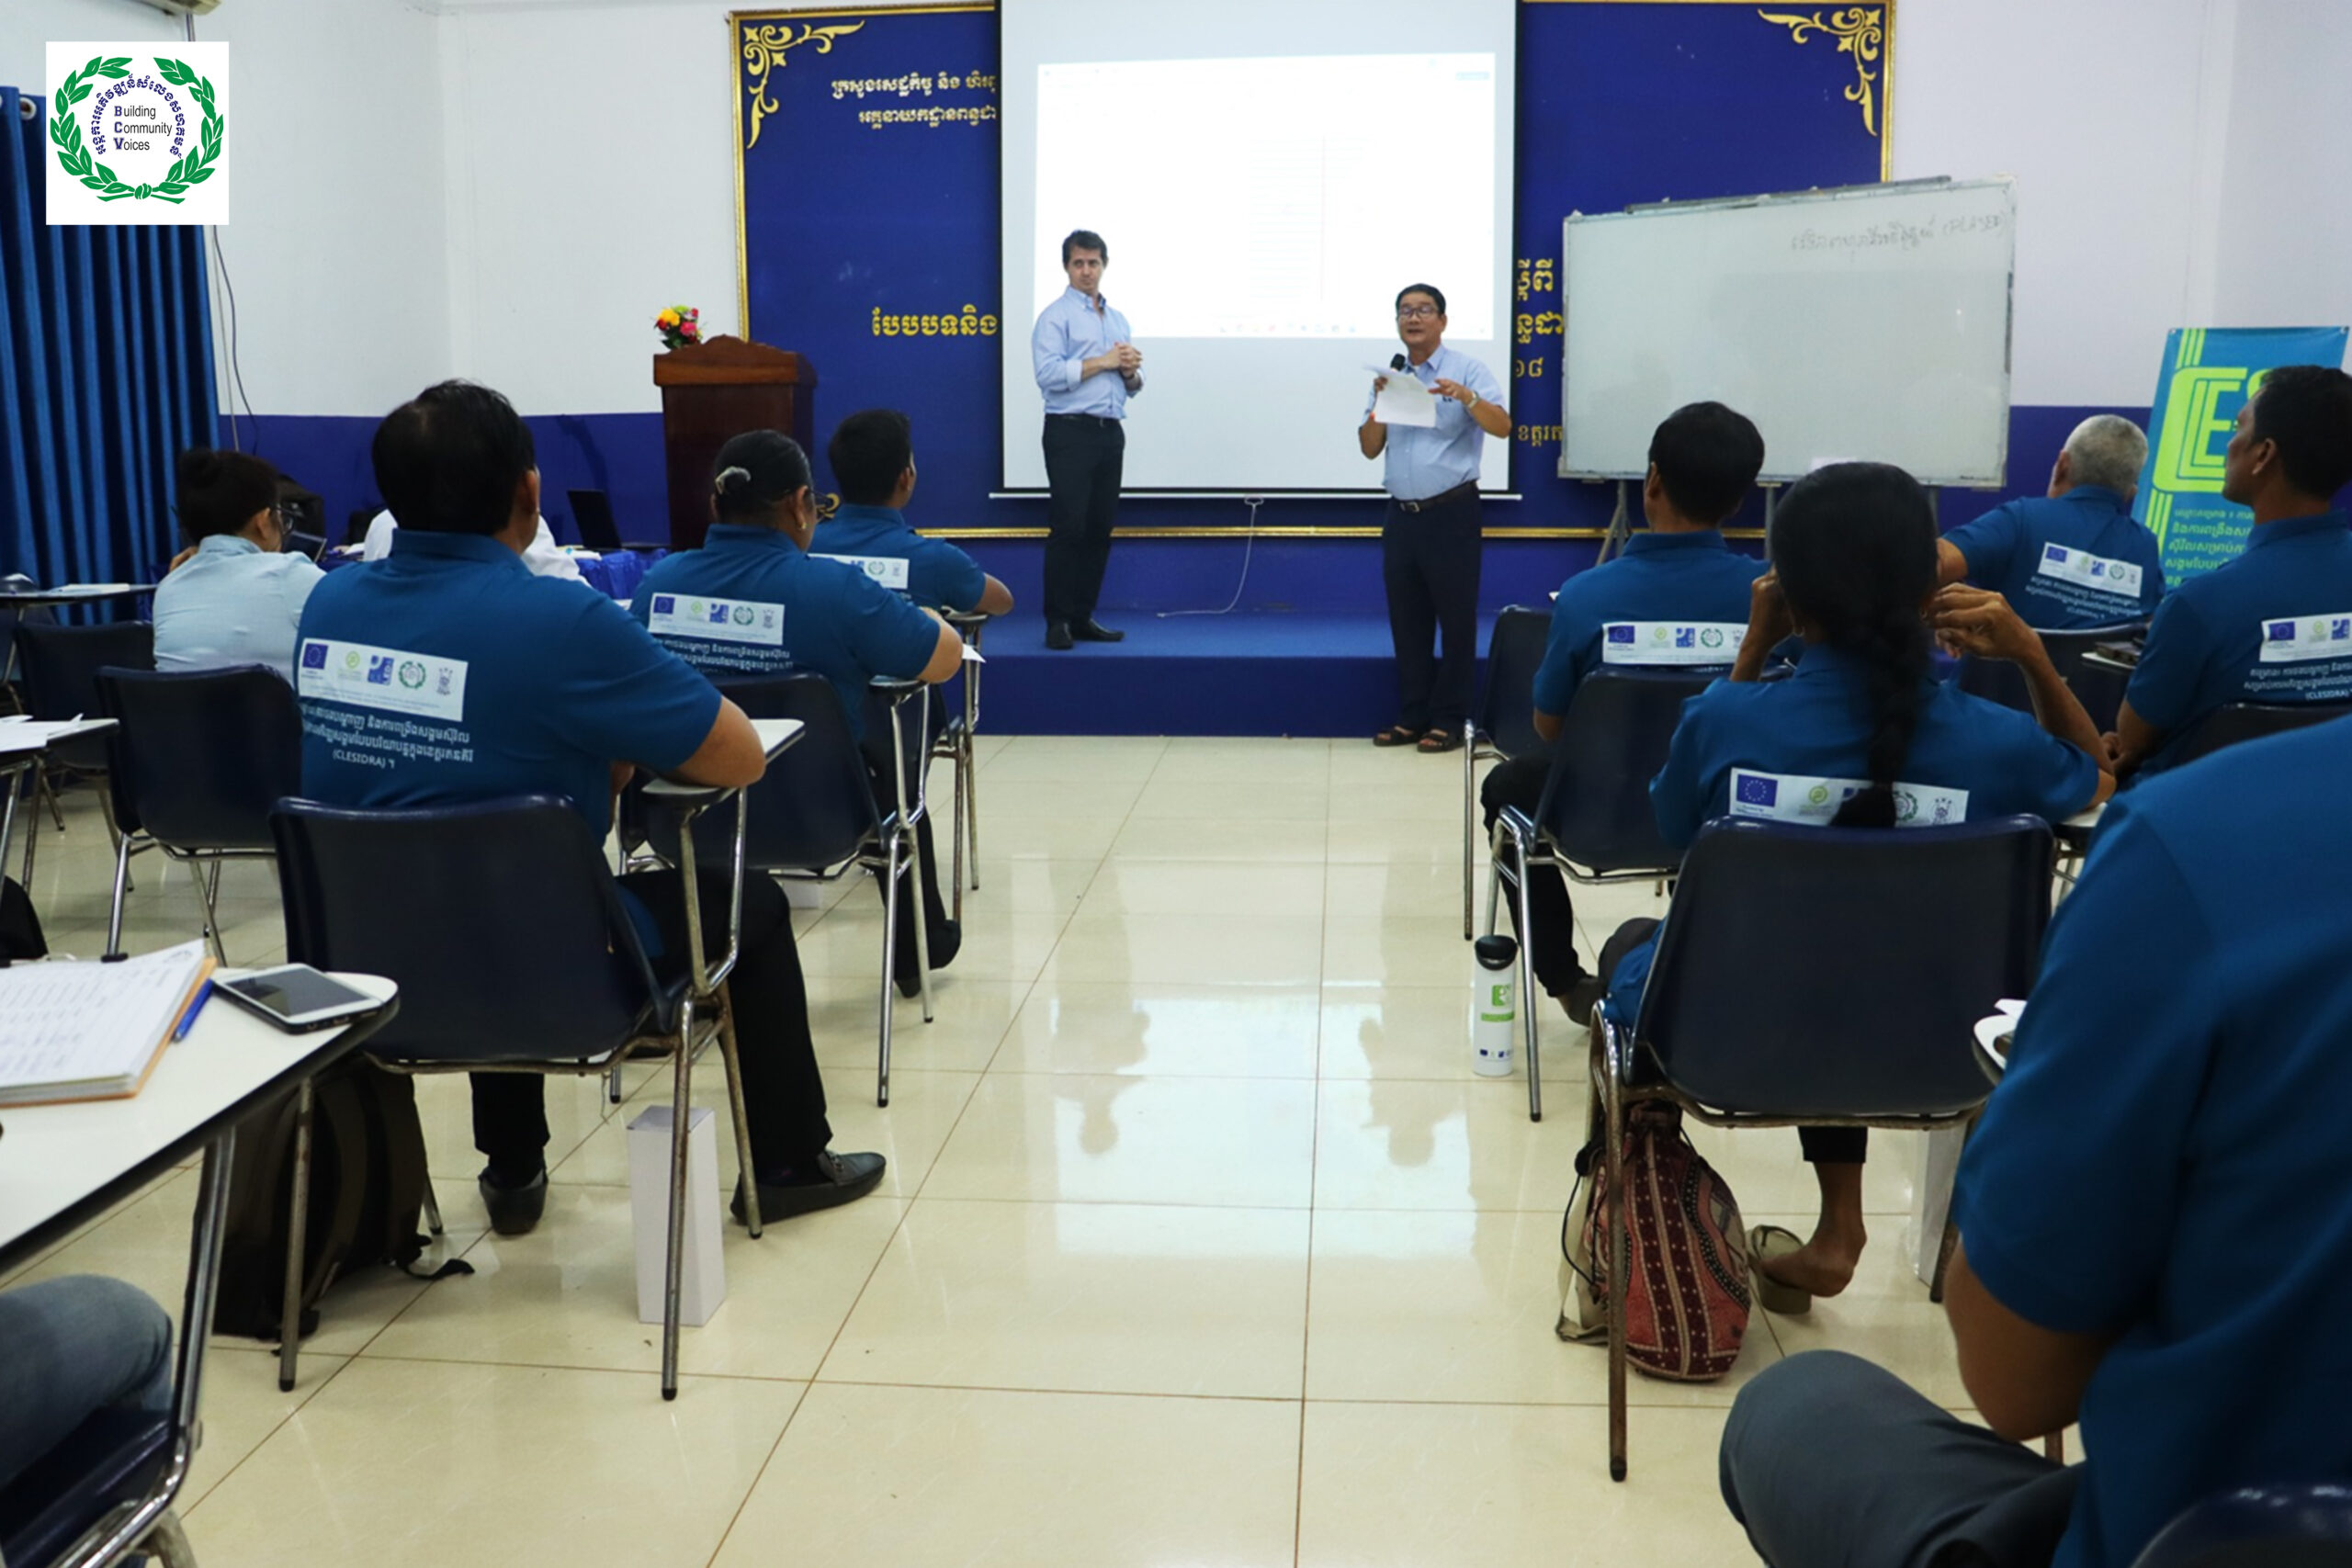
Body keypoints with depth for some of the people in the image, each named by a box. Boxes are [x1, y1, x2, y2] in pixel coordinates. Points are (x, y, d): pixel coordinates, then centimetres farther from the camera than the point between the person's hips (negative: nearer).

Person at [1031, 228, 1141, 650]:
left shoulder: (1118, 320, 20)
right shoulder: (1056, 316, -1)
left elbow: (1131, 387, 21)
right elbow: (1048, 375, -15)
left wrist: (1130, 371, -2)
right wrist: (1102, 362, -14)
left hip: (1111, 432, 7)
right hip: (1070, 431, -7)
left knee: (1100, 529, 7)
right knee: (1068, 528, -8)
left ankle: (1083, 617, 14)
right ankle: (1057, 621, -3)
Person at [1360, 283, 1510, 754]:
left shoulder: (1467, 370, -3)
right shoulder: (1389, 376, 12)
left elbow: (1503, 427, -14)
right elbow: (1370, 448, 11)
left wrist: (1466, 396, -29)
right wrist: (1380, 403, -5)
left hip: (1451, 512, -5)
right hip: (1401, 515, 5)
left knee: (1455, 617, 0)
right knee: (1406, 619, 9)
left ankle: (1449, 719, 7)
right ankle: (1411, 715, 18)